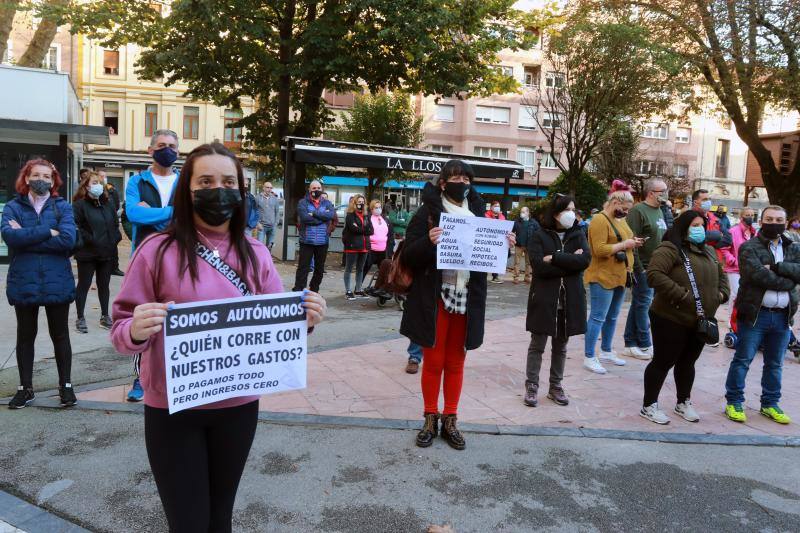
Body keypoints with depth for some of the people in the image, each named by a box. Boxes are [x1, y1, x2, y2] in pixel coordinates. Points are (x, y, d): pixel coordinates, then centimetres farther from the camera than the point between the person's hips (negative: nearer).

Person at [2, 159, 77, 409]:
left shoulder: (62, 206, 0)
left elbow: (68, 239, -17)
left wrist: (26, 238, -13)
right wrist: (48, 232, -17)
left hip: (57, 282, -1)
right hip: (24, 282, 1)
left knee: (60, 335, 10)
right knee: (25, 335, 13)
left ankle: (65, 385, 23)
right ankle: (25, 388, 27)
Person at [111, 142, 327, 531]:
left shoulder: (256, 255, 0)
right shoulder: (158, 250, -10)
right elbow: (121, 331, -8)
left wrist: (304, 320, -17)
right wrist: (136, 330, -30)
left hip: (238, 407, 3)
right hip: (172, 410, -3)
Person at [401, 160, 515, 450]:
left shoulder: (477, 212, 9)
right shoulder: (427, 212, -4)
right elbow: (409, 256, -8)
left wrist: (504, 245, -6)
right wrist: (428, 242, -27)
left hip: (467, 299, 4)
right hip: (435, 298, -3)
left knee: (456, 362, 12)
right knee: (433, 361, 6)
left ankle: (450, 421, 25)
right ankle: (430, 419, 23)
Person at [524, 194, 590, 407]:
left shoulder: (578, 234, 6)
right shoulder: (539, 236, -4)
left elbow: (585, 260, -11)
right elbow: (539, 266, -17)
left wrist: (554, 258, -16)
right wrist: (570, 262, -13)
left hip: (570, 299, 3)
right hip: (544, 298, -3)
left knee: (560, 345, 13)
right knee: (537, 344, 4)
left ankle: (556, 386, 24)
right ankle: (531, 386, 14)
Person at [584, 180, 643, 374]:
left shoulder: (620, 219, 14)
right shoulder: (600, 220, -14)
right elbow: (600, 250, -22)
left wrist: (633, 242, 8)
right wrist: (624, 244, -18)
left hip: (620, 276, 9)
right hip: (603, 277, -9)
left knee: (612, 317, 16)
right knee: (598, 317, -6)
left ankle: (606, 351, 28)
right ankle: (589, 358, -1)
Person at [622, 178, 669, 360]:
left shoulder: (659, 211, 16)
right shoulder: (638, 211, -12)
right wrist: (638, 268, -19)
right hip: (644, 268, -8)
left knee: (638, 305, 12)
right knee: (643, 304, -1)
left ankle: (631, 344, 19)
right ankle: (644, 345, 8)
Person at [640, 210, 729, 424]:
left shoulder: (709, 251, 14)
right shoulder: (670, 249, -14)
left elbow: (721, 275, 27)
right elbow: (654, 274, -26)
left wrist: (722, 293, 8)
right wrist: (681, 294, -26)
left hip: (701, 321, 8)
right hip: (671, 320, -8)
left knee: (688, 362, 19)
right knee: (663, 362, 1)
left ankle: (683, 403, 35)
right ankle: (649, 406, 14)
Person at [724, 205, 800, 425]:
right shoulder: (749, 248, -3)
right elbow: (758, 275, -19)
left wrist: (776, 268, -18)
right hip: (755, 314, -5)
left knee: (775, 364, 15)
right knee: (743, 360, 1)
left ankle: (770, 404, 28)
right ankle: (734, 402, 11)